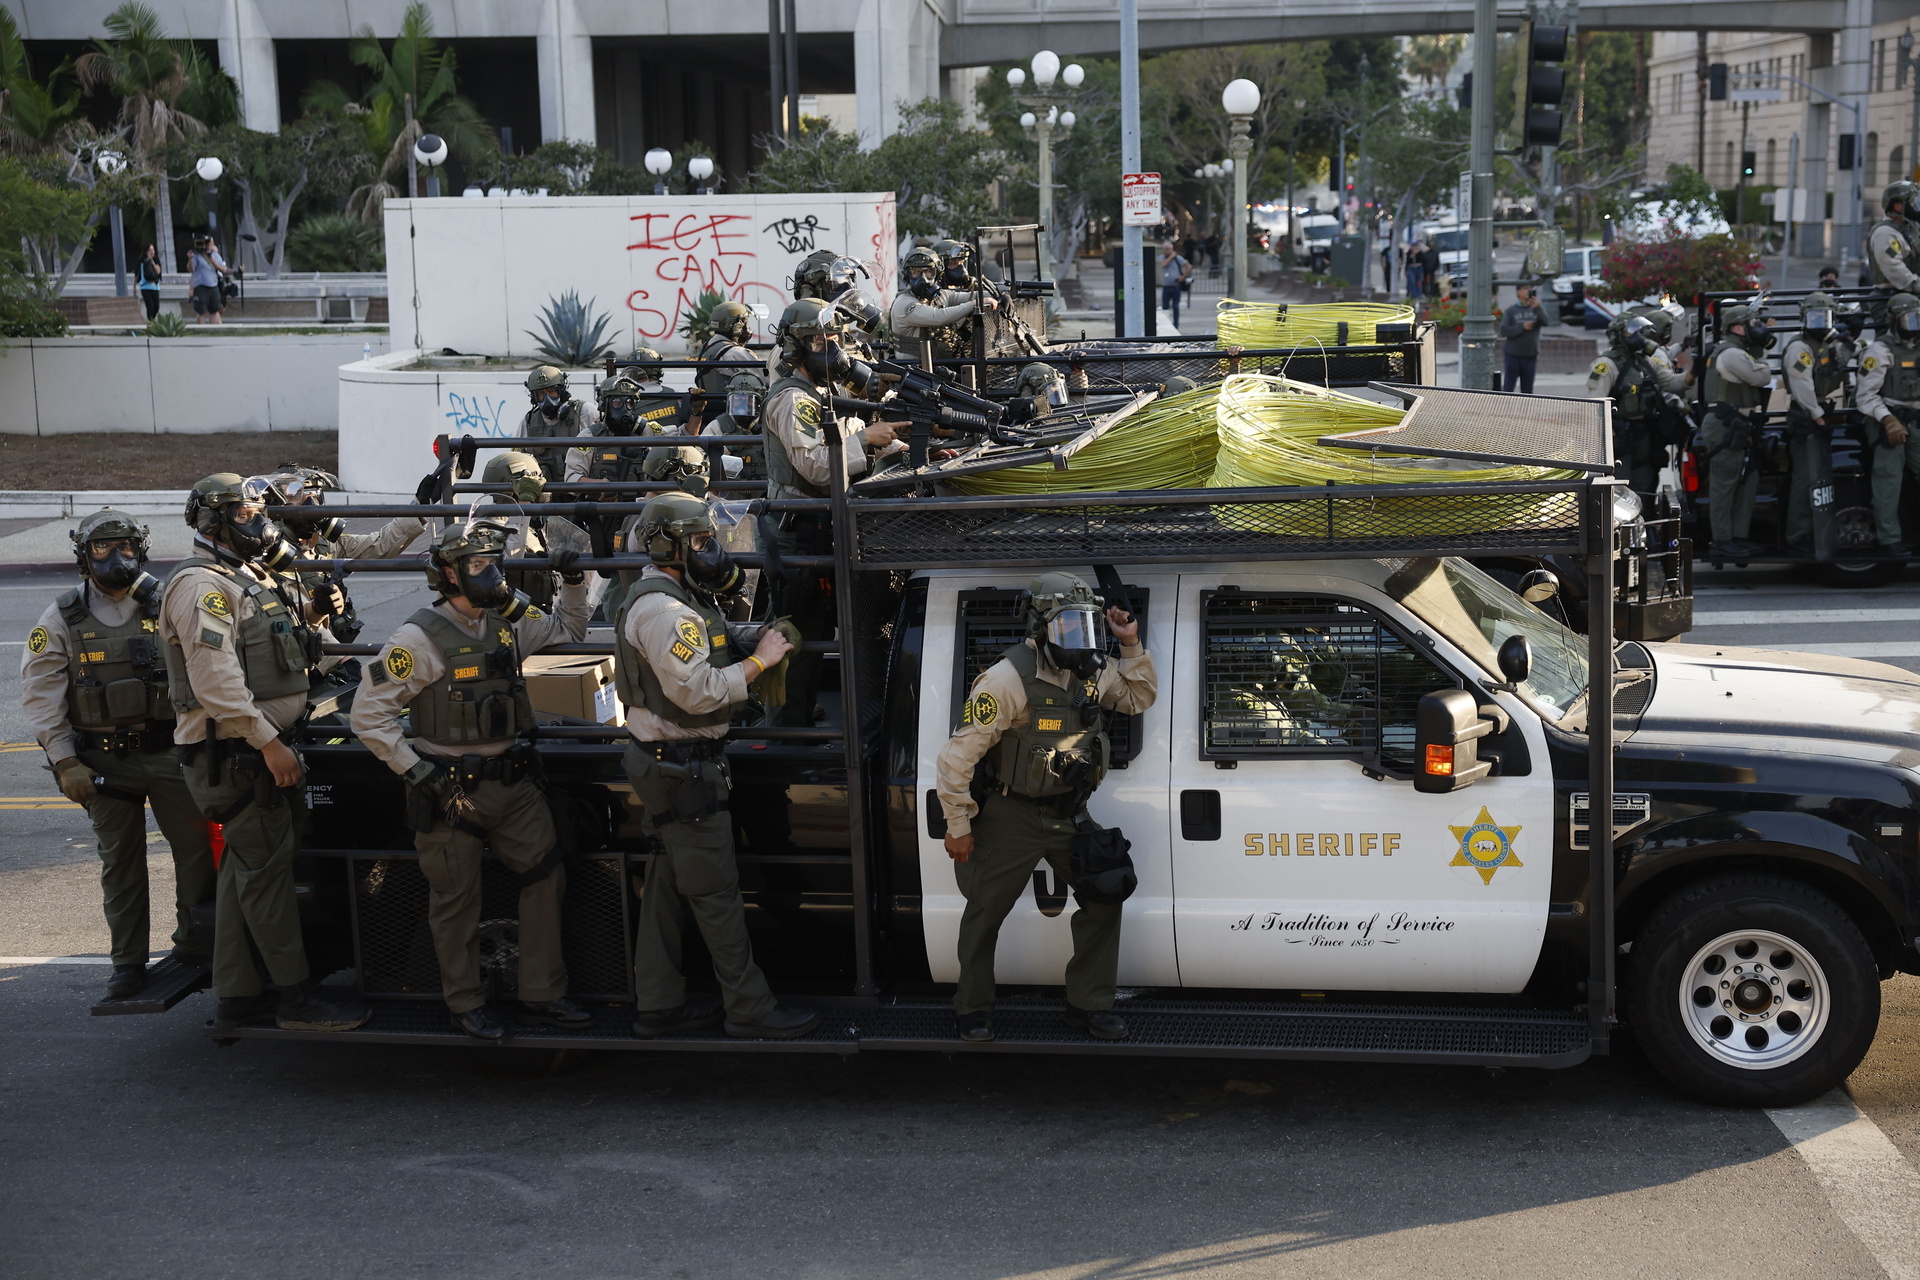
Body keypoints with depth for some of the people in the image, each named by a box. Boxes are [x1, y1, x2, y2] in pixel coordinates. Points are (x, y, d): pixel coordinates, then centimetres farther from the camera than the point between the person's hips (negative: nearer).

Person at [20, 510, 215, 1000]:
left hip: (169, 752, 0)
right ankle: (128, 962, 17)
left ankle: (194, 943, 18)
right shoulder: (61, 620, 1)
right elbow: (41, 697, -2)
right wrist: (65, 763, -9)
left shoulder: (167, 607, 3)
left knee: (198, 848, 0)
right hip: (105, 760, 0)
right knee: (120, 862, 6)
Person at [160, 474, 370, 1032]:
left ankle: (237, 995, 18)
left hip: (256, 748, 10)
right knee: (267, 863, -8)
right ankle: (297, 996, -4)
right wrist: (269, 742, -24)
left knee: (244, 866, 12)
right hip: (232, 752, -10)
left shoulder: (249, 577, 18)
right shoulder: (203, 587, -14)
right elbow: (215, 681, -23)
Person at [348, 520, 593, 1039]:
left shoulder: (510, 623, 6)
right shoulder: (421, 638, -14)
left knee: (546, 878, 6)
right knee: (457, 900, 5)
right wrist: (419, 773, -16)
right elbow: (368, 714, -13)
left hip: (513, 781, 6)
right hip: (452, 790, -6)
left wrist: (574, 582, 5)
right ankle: (465, 1005, 20)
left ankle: (542, 995, 17)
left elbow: (569, 628, 24)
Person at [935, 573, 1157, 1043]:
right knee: (986, 911, 5)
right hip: (1012, 819, -6)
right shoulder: (1009, 678, -23)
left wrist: (1132, 646, -1)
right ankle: (973, 1010, 24)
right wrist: (958, 826, -16)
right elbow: (958, 755, -21)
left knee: (1103, 897, 4)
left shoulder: (1093, 672, -1)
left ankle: (1089, 1005, 17)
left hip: (1069, 815, 6)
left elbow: (1139, 697, 16)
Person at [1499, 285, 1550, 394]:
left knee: (1527, 390, 7)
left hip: (1530, 356, 2)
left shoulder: (1536, 309, 5)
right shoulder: (1511, 311, 1)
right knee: (1508, 388, -3)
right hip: (1513, 355, -2)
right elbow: (1503, 330, -8)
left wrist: (1537, 308, -30)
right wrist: (1522, 327, -16)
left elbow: (1545, 321, -14)